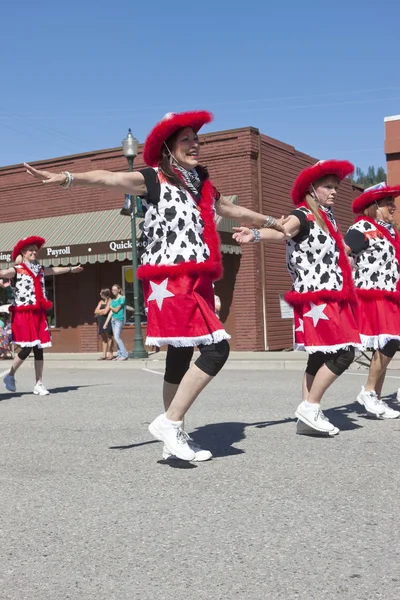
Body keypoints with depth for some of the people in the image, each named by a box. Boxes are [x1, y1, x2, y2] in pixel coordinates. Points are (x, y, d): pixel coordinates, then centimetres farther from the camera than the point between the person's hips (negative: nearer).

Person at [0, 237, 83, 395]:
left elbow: (54, 270, 34)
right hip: (23, 313, -6)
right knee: (27, 348, -11)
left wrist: (71, 269, 49)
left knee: (39, 348, 4)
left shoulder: (39, 269, 15)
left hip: (38, 313, 6)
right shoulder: (17, 269, -6)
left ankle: (39, 384, 11)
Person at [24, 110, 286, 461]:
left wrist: (272, 222, 49)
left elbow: (234, 210, 36)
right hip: (170, 282, -8)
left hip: (195, 283, 8)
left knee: (182, 356, 9)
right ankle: (170, 423, -8)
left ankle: (175, 438, 17)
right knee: (216, 349, -16)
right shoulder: (154, 179, -3)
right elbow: (108, 179, -20)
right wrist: (67, 178, -37)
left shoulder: (203, 186, 19)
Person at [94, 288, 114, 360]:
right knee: (103, 338, 8)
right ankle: (104, 355, 10)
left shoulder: (109, 301, -7)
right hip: (101, 321, 8)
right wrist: (103, 310, -4)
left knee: (108, 337, -5)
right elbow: (96, 311, 9)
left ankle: (110, 354, -1)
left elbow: (105, 312, -15)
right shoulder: (101, 301, 16)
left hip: (107, 321, -8)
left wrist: (99, 312, 1)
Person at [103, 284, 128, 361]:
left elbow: (116, 310, -9)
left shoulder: (122, 298, -5)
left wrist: (110, 307, 8)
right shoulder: (113, 300, 15)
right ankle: (119, 354, 10)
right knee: (116, 338, 6)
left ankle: (124, 355, -13)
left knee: (117, 337, -15)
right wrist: (106, 323, 9)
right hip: (113, 319, 7)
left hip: (119, 319, -7)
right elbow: (111, 312, 13)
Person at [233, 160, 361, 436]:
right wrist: (256, 234, -51)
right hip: (316, 297, -9)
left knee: (320, 355, 9)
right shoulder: (303, 215, -11)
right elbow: (282, 231, -32)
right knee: (344, 352, -12)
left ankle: (310, 412, 13)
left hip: (329, 296, 9)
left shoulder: (327, 216, 16)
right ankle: (310, 407, -5)